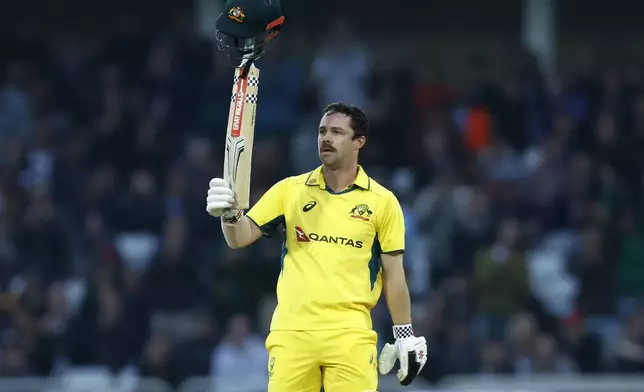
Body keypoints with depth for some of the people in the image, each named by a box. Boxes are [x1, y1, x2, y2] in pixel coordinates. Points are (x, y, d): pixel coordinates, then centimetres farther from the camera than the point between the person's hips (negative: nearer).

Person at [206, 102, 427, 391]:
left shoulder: (382, 201, 5)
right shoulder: (290, 190, 9)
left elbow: (393, 272, 9)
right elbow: (240, 238, 4)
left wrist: (406, 336, 6)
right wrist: (230, 215, -18)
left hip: (350, 335, -1)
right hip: (291, 332, 1)